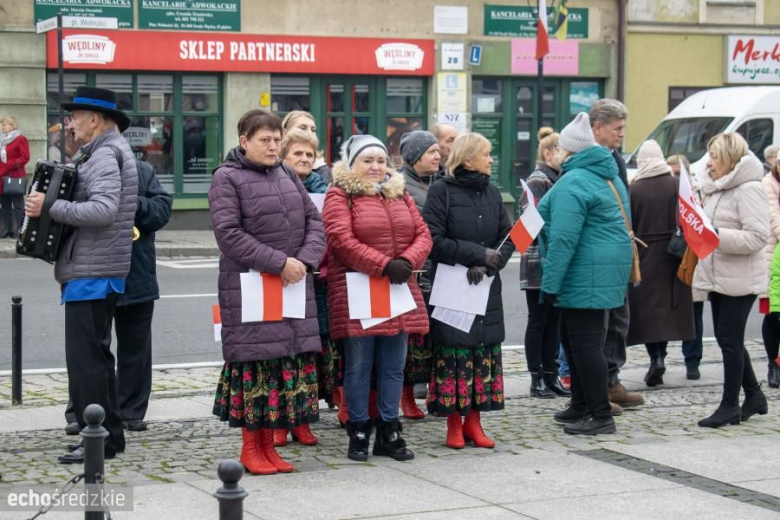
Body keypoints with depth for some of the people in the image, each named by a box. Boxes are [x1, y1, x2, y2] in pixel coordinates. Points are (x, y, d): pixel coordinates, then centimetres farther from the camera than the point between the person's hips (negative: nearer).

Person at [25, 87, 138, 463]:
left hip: (91, 273, -11)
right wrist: (48, 204, 7)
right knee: (96, 355, 17)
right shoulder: (104, 152, 19)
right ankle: (110, 435, 24)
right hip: (96, 272, 11)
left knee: (85, 358, -7)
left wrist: (50, 207, -22)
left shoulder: (105, 155, -14)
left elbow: (103, 209, -27)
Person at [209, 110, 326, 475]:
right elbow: (228, 233, -14)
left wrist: (305, 260, -7)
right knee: (254, 362, -4)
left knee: (291, 359, 5)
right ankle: (250, 447, 6)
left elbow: (314, 222, 13)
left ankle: (268, 444, 13)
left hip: (294, 284, 6)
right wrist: (279, 263, -17)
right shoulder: (227, 178, -4)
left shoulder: (288, 177, 16)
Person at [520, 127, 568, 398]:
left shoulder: (558, 180, 16)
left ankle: (551, 376, 15)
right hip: (539, 261, -8)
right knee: (538, 321, -1)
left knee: (553, 321, 10)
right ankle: (537, 379, 4)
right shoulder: (538, 180, -9)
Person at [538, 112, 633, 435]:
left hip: (586, 272, -10)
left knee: (585, 342, -6)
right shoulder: (608, 176, 16)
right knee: (572, 337, 19)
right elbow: (621, 223, 21)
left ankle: (601, 417, -4)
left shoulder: (573, 182, -16)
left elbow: (563, 238, -22)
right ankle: (581, 406, 27)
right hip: (610, 265, 10)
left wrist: (550, 284, -20)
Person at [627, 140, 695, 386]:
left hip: (643, 255, -2)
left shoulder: (633, 189, -8)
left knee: (647, 308, 5)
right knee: (666, 306, 12)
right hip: (671, 257, 2)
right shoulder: (677, 184, -3)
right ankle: (660, 357, 7)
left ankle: (655, 359, -4)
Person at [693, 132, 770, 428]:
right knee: (726, 338, 13)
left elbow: (757, 237, -22)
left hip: (740, 279, -9)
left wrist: (717, 235, -28)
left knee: (730, 340, -4)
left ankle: (730, 405, 5)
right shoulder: (716, 188, 14)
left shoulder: (749, 190, -14)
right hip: (718, 277, 9)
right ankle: (754, 395, 26)